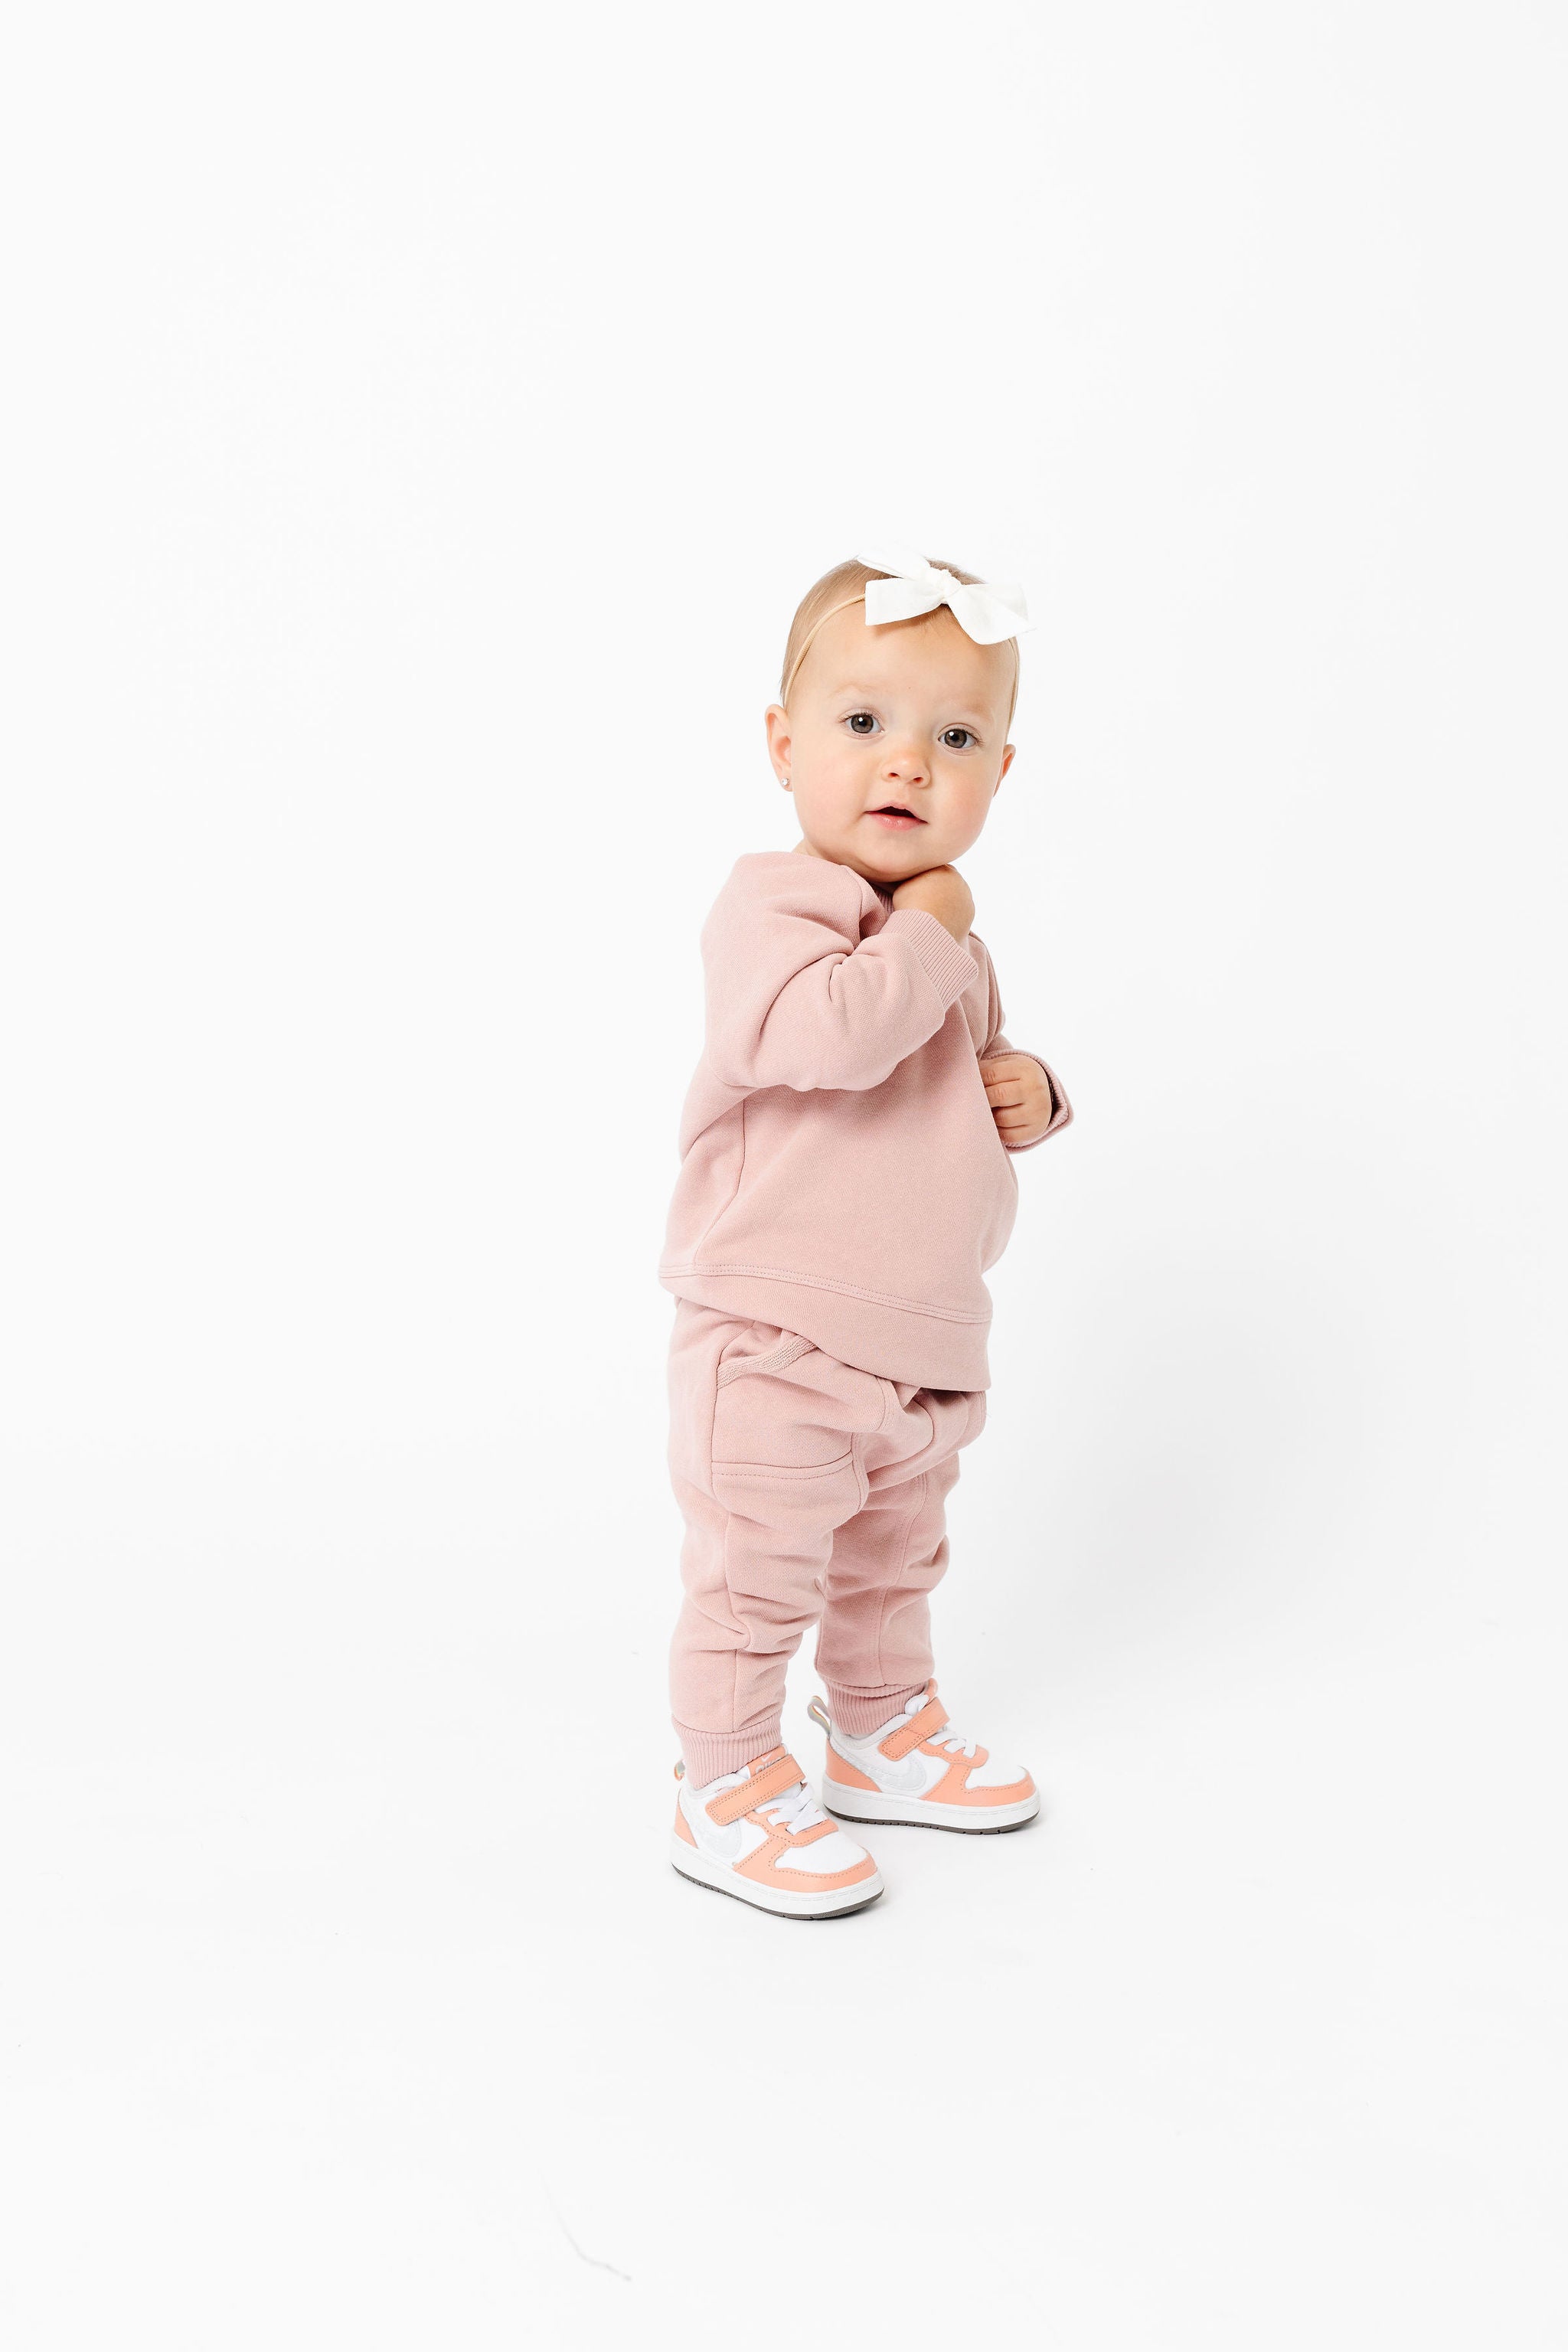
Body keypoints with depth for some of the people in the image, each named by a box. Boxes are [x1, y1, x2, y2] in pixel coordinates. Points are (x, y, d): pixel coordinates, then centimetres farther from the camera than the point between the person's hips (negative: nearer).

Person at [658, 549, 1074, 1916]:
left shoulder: (945, 939, 10)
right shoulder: (771, 908, -18)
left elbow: (976, 1073, 24)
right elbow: (831, 1035, -37)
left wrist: (1029, 1094, 1)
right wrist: (926, 930, -23)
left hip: (925, 1346, 9)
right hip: (778, 1350, -8)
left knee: (893, 1560, 25)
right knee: (758, 1578, 2)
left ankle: (887, 1735, 44)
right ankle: (728, 1792, 20)